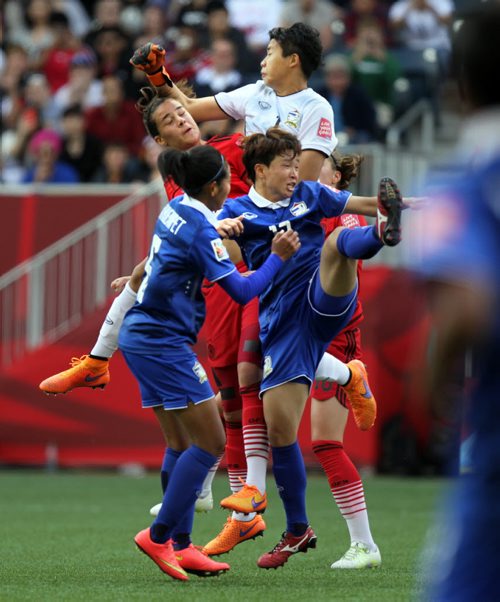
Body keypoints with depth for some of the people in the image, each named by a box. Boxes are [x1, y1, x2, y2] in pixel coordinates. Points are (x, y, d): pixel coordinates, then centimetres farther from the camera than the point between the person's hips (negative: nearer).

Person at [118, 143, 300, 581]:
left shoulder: (178, 209, 10)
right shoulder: (200, 229, -16)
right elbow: (243, 291, -14)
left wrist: (224, 225, 29)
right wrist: (278, 257, -5)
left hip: (140, 335, 10)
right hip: (163, 343, -10)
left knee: (182, 445, 11)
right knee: (211, 443, -7)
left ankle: (180, 545, 10)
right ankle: (159, 536, -8)